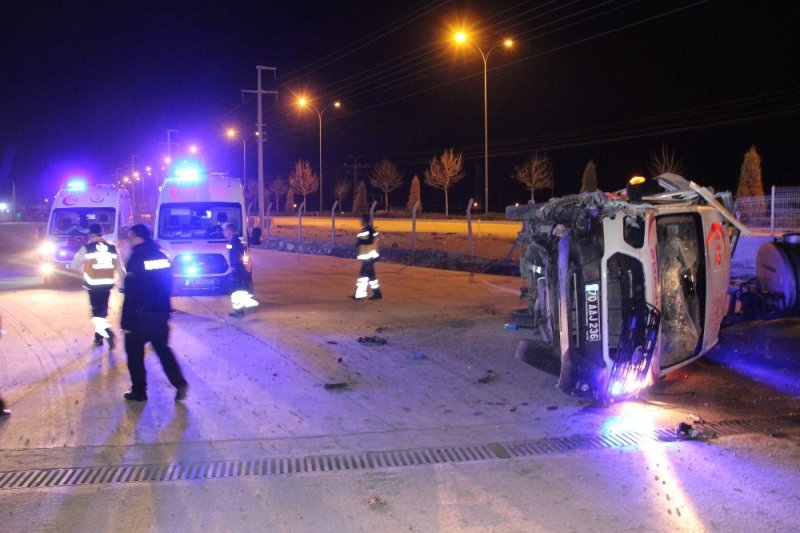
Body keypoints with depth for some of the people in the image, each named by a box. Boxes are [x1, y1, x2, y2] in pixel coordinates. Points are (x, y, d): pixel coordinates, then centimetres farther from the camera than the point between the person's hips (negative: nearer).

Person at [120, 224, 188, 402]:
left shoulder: (137, 258, -15)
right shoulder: (161, 256, 7)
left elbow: (131, 293, -18)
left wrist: (126, 321, -15)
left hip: (141, 314, -7)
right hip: (161, 312, 7)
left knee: (135, 352, 9)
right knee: (162, 349, 18)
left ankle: (139, 391, 14)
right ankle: (180, 383, 6)